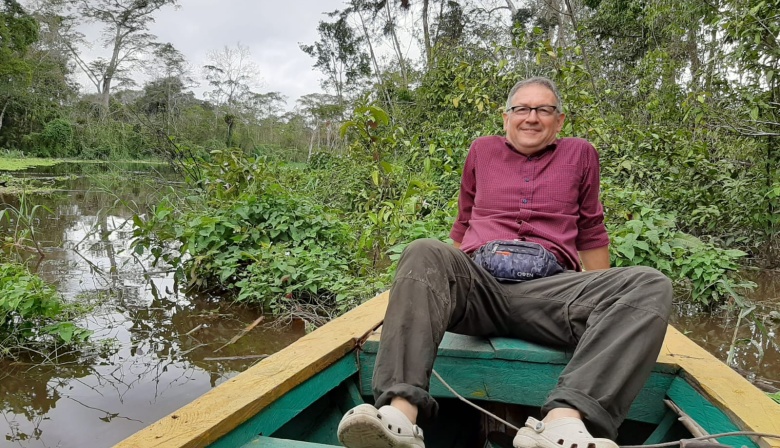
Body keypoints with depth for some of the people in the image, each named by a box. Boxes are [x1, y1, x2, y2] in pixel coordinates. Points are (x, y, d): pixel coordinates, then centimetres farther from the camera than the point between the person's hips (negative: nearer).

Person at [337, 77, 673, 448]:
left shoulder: (580, 154, 21)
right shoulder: (482, 150, 23)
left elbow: (591, 235, 25)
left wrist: (603, 301, 24)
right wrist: (450, 275, 28)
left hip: (549, 289, 0)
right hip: (478, 283, 1)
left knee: (651, 286, -27)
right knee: (424, 254, -32)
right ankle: (400, 410, -48)